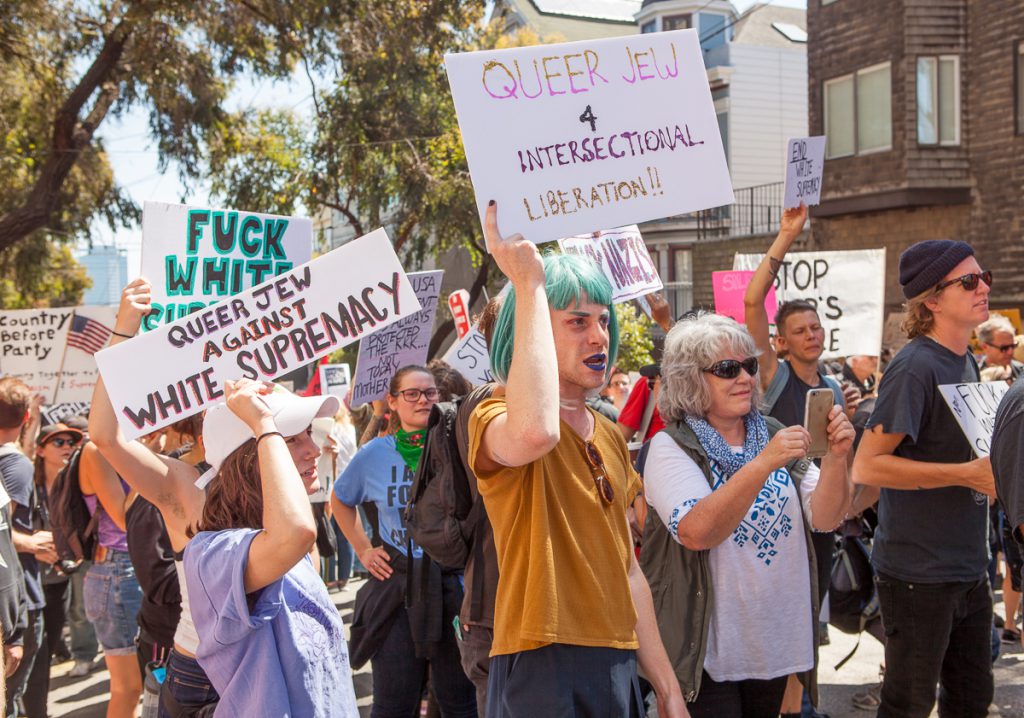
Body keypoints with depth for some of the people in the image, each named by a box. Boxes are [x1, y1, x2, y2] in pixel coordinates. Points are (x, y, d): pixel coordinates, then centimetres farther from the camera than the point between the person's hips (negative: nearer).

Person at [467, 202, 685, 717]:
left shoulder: (610, 437, 14)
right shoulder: (496, 420, -10)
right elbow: (535, 432, -37)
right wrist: (528, 283, -29)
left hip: (618, 668, 8)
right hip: (543, 669, -7)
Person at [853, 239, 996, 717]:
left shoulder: (967, 361, 9)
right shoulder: (915, 367, -18)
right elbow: (865, 467, -24)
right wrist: (966, 473, -24)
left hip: (969, 569, 8)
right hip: (920, 572, -8)